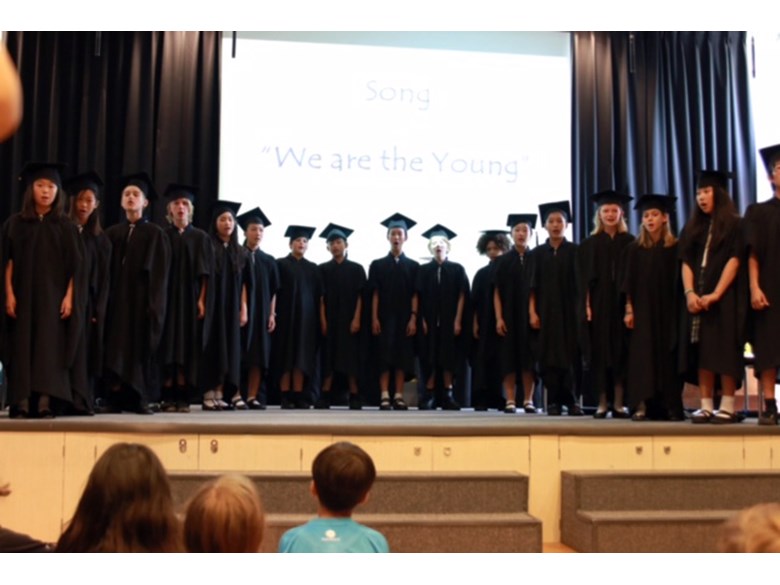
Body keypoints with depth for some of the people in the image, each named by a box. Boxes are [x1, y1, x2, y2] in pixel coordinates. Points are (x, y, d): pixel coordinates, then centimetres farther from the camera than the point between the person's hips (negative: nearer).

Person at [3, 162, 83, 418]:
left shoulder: (65, 226, 6)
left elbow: (74, 265, 3)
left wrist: (69, 296, -6)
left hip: (53, 295, -1)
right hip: (23, 294, 1)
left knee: (50, 347, -6)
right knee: (23, 346, -2)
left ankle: (46, 402, -7)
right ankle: (22, 403, -1)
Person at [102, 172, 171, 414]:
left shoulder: (155, 234, 3)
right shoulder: (112, 233, 12)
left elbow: (160, 274, -3)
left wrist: (154, 303, -13)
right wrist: (103, 298, -3)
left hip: (142, 297, -3)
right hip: (116, 297, 3)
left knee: (141, 347, -2)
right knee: (115, 347, -2)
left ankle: (139, 399, 2)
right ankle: (115, 397, 0)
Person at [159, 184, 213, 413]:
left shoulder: (200, 238, 8)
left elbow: (205, 273, 2)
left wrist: (201, 299, -9)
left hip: (191, 299, 0)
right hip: (166, 297, 0)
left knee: (187, 349, -2)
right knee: (168, 347, -3)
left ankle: (183, 397, 0)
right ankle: (168, 398, -2)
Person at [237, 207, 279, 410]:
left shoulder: (268, 261, 12)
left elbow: (273, 291, 11)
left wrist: (272, 314, 1)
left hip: (261, 314, 3)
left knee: (258, 355, -1)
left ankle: (252, 396, 1)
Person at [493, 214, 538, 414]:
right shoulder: (504, 261, 4)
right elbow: (497, 293, 2)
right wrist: (499, 318, -8)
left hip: (530, 316, 1)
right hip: (509, 317, -1)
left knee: (528, 358, 2)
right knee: (509, 358, -1)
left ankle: (528, 401, 7)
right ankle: (510, 401, 2)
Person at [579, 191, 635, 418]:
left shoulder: (629, 242, 7)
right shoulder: (590, 244, 8)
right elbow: (586, 278, 4)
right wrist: (587, 305, -7)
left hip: (622, 304, 0)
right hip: (598, 305, 0)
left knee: (621, 351, -1)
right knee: (600, 352, -1)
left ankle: (618, 403, 3)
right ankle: (602, 403, 2)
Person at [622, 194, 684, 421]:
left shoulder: (675, 247, 5)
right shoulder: (634, 249, 7)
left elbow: (679, 281, 2)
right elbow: (628, 282, 5)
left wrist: (679, 310, -5)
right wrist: (628, 309, -4)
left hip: (667, 311, 0)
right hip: (642, 310, 0)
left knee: (667, 356, -1)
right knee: (642, 355, -6)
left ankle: (670, 406, 3)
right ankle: (641, 406, -7)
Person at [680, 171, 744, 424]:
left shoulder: (734, 225, 1)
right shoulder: (693, 228, 15)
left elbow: (734, 260, -8)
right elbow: (686, 262, 8)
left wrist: (715, 294, -17)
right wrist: (689, 293, -8)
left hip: (724, 296, -4)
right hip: (698, 298, 4)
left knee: (724, 348, -6)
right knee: (701, 349, 0)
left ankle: (728, 406, -3)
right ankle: (706, 405, 1)